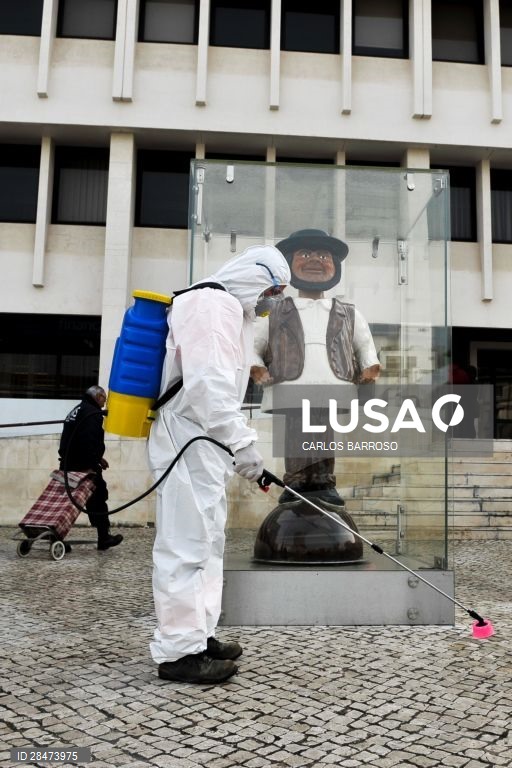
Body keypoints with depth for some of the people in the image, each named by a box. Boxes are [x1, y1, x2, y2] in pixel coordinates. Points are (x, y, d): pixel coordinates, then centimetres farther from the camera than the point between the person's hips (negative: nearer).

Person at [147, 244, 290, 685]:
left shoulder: (231, 309, 23)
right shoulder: (215, 303, -12)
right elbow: (208, 383, -24)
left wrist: (239, 441, 23)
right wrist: (241, 443, -23)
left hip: (203, 440, 11)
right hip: (188, 439, -11)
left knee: (207, 540, 15)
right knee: (188, 541, -7)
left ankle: (197, 636, 25)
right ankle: (179, 651, 2)